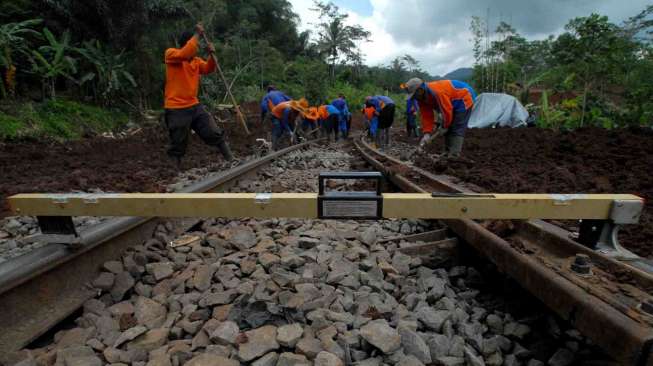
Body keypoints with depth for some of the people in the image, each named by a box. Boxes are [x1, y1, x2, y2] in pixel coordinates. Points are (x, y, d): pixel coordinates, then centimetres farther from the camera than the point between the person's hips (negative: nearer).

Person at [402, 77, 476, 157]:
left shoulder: (437, 92, -36)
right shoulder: (421, 98, -8)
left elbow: (447, 110, -29)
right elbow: (426, 116, -9)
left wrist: (445, 126, -14)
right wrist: (427, 134, -18)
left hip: (464, 98, -9)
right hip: (454, 103, 9)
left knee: (456, 130, -16)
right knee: (448, 129, 10)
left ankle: (454, 156, -18)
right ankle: (448, 154, 18)